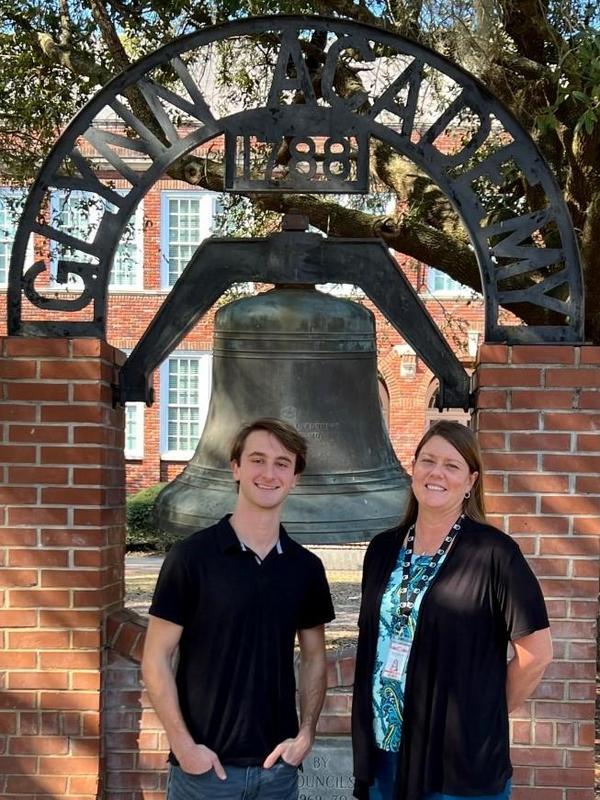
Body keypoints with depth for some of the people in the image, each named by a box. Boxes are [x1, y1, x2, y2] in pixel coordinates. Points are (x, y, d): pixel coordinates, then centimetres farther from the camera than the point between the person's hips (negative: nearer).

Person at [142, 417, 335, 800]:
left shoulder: (306, 567, 2)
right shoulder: (191, 556, -9)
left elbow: (314, 658, 11)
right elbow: (156, 660, -7)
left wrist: (306, 735, 0)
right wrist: (184, 746, -12)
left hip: (278, 766, 4)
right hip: (204, 765, -3)